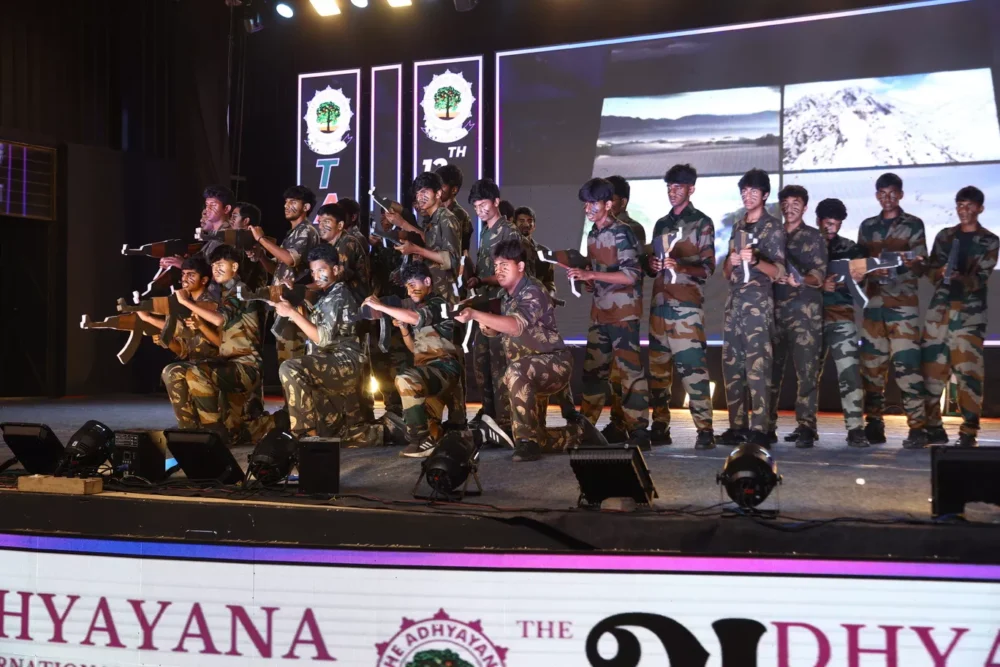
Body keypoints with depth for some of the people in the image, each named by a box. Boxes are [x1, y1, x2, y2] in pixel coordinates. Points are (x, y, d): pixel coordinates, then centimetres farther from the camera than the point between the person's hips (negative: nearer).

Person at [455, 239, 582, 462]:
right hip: (533, 369, 10)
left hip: (554, 362, -10)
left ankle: (528, 440, -30)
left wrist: (476, 314, -44)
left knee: (516, 372, -36)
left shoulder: (533, 292, -19)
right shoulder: (507, 295, 6)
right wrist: (484, 325, -11)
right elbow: (497, 330, 14)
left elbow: (516, 326, -37)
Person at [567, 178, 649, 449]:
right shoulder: (592, 235, 12)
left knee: (629, 369, -6)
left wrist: (591, 274, -22)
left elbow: (631, 275, -20)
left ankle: (638, 431, -3)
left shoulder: (620, 232, -12)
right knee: (593, 370, 12)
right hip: (599, 312, 8)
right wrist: (583, 276, 1)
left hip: (622, 312, -8)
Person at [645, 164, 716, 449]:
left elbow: (708, 267, -4)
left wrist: (680, 266, -21)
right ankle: (660, 427, 11)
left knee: (693, 367, -12)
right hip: (660, 303, 6)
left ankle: (704, 429, -9)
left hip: (687, 306, -6)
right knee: (658, 367, 6)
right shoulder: (661, 224, 20)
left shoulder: (701, 223, 2)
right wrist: (651, 265, 1)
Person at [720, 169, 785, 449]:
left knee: (757, 366, -12)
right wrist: (730, 262, 0)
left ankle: (758, 430, -14)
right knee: (731, 365, 4)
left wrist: (754, 261, -23)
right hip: (734, 302, 7)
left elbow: (778, 272, -6)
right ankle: (737, 426, 8)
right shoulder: (738, 227, 19)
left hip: (758, 303, -7)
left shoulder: (773, 226, 1)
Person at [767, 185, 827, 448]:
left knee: (806, 370, -8)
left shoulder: (813, 237, 7)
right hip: (776, 309, 4)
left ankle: (806, 427, -7)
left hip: (805, 311, -4)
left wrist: (801, 281, -21)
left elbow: (820, 274, -2)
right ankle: (768, 426, 8)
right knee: (771, 369, 2)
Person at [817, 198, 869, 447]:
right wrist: (820, 285, -15)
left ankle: (855, 429, -13)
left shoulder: (850, 248, 13)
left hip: (841, 315, -1)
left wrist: (840, 284, -10)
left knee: (849, 371, -12)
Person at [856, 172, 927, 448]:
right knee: (871, 366, 3)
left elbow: (921, 267, 1)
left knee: (906, 366, -11)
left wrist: (912, 264, -21)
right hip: (873, 302, 4)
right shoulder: (867, 226, 16)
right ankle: (874, 425, 10)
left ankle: (917, 428, -10)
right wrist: (871, 271, -5)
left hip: (903, 304, -4)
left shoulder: (913, 224, 6)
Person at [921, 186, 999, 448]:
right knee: (931, 368, -1)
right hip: (939, 309, 3)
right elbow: (930, 270, 10)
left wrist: (959, 278, -24)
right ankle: (933, 427, 8)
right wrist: (942, 272, -13)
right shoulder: (944, 236, 15)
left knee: (968, 371, -9)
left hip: (970, 313, -3)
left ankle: (969, 432, -5)